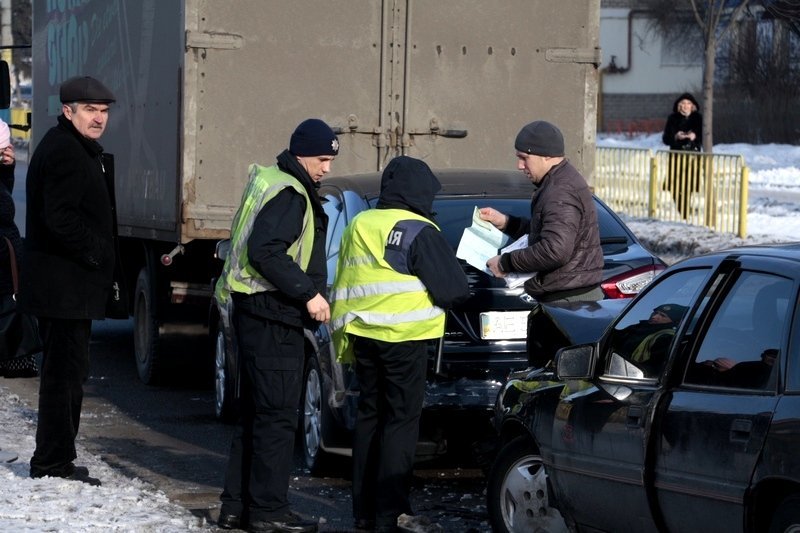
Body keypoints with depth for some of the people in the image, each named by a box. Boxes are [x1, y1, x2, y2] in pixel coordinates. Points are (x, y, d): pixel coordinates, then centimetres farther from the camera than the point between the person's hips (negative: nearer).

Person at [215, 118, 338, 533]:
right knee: (277, 416, -7)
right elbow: (264, 251, -25)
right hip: (271, 317, -11)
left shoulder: (271, 184, 18)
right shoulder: (288, 194, -14)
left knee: (255, 413, 14)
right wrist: (308, 293, -22)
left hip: (256, 314, 11)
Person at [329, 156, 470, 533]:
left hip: (362, 335, 7)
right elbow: (454, 289, -11)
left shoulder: (357, 226, 13)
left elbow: (343, 287, 18)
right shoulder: (418, 232, -10)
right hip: (404, 336, -7)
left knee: (369, 416, 15)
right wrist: (456, 293, 12)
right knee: (401, 420, -2)